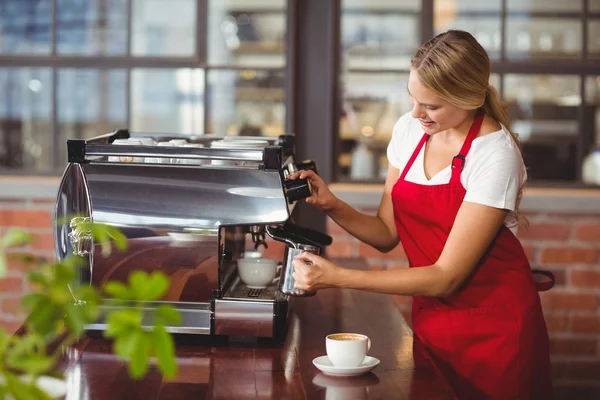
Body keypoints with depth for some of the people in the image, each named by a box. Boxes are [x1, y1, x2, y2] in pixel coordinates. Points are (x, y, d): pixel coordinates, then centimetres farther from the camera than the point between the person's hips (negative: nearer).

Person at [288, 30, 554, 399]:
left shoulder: (496, 156, -21)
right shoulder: (409, 130, -1)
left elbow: (447, 276, -23)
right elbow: (386, 234, 5)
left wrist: (338, 278, -25)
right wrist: (332, 206, -13)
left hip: (494, 326, -5)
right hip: (431, 318, 5)